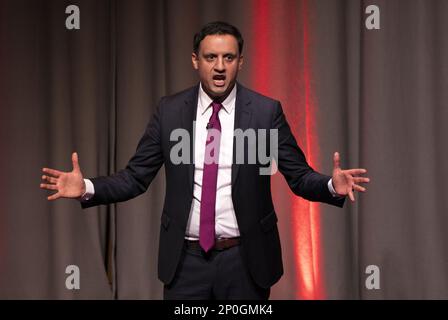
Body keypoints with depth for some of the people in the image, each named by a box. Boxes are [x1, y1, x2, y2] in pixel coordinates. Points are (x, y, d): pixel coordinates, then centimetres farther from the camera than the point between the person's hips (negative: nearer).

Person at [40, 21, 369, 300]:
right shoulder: (170, 110, 1)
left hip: (245, 260, 0)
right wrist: (88, 188, -13)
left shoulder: (266, 111, -4)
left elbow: (300, 176, -3)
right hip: (186, 260, 1)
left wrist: (331, 185, -23)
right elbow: (136, 177, 1)